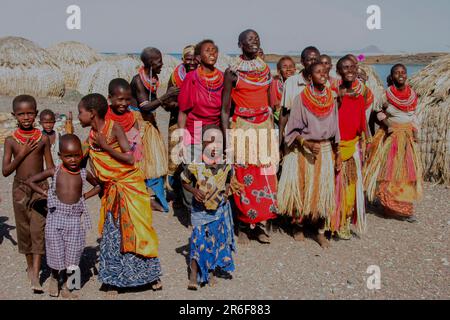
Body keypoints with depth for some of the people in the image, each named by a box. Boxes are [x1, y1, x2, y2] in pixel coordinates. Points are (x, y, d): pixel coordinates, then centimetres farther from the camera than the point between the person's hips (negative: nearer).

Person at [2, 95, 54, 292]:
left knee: (38, 230, -8)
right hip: (20, 188, 1)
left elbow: (50, 167, 4)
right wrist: (22, 154, -16)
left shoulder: (43, 138, -4)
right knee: (24, 229, 12)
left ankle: (35, 275, -7)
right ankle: (30, 266, 31)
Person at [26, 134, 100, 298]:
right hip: (56, 216, -1)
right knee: (56, 252, 6)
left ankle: (65, 285, 23)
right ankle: (55, 277, 34)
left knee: (72, 253, 6)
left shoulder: (84, 173, -3)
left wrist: (84, 196, 2)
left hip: (75, 218, 1)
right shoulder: (55, 171, -6)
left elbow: (98, 186, 16)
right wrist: (46, 194, -3)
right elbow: (30, 181, 4)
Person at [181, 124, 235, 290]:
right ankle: (194, 273, 2)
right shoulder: (194, 165, -16)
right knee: (199, 238, -9)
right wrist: (194, 191, -17)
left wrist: (226, 192, -3)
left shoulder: (226, 165, -7)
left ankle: (211, 271, 30)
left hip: (220, 208, 3)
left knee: (217, 238, 11)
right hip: (200, 209, -3)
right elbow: (185, 182, 0)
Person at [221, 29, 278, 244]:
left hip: (264, 128, 4)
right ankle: (243, 226, 13)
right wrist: (227, 139, -10)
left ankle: (260, 224, 15)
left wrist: (273, 131, 12)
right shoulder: (232, 72, -5)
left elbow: (270, 103, 15)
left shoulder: (265, 69, 9)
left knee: (265, 177, 4)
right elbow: (225, 109, -5)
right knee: (243, 178, -1)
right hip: (242, 128, -4)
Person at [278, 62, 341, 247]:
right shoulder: (301, 99, -6)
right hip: (305, 151, -3)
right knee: (303, 189, 3)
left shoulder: (331, 98, 6)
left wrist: (337, 154, 9)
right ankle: (298, 226, 23)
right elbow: (293, 131, -6)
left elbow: (335, 129, 11)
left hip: (326, 150, 3)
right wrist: (307, 144, -20)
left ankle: (321, 232, 11)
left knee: (324, 191, 1)